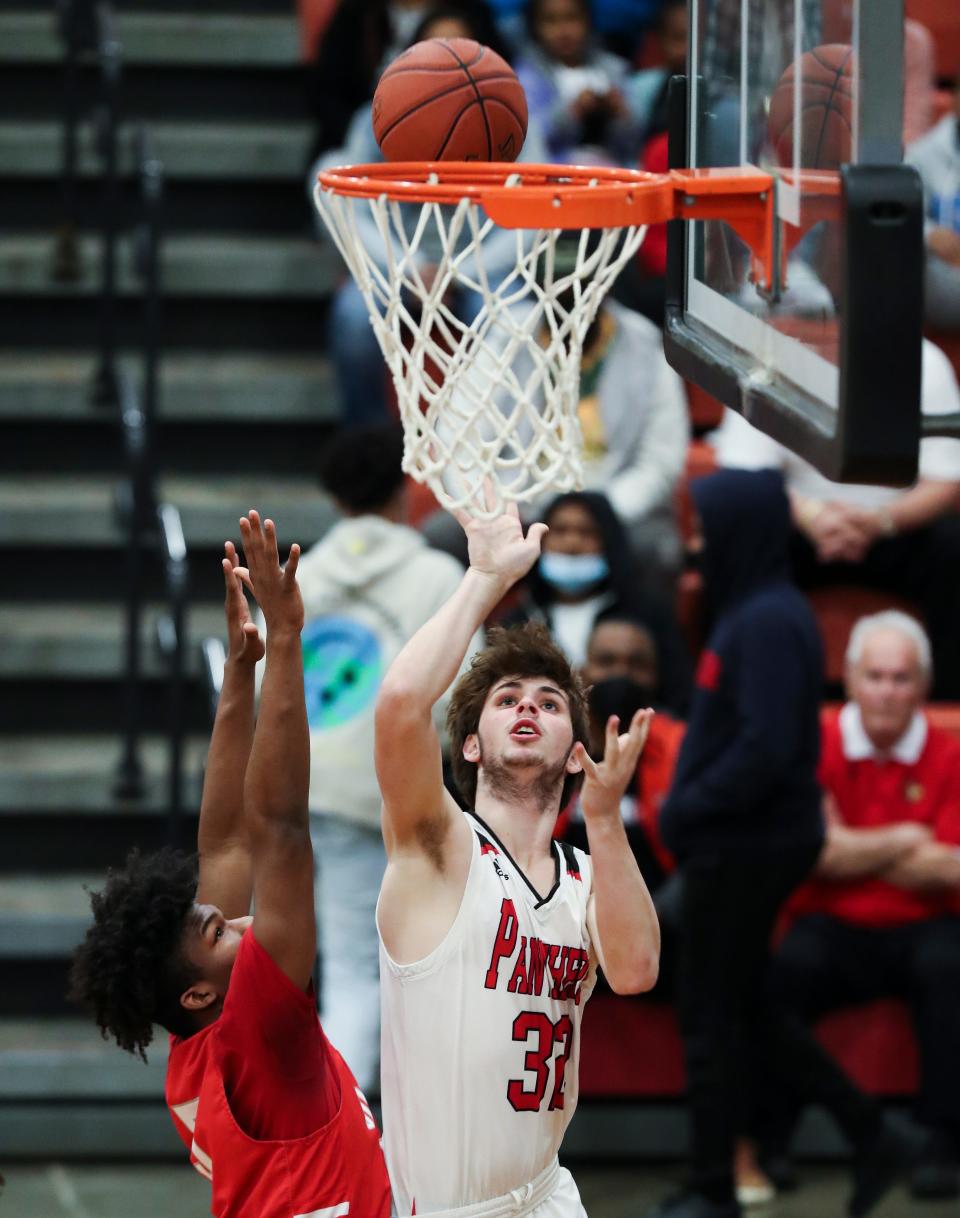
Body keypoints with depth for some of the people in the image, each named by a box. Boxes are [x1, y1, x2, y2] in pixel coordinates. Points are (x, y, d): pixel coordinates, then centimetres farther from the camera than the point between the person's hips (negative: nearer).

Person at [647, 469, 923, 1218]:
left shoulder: (768, 623, -19)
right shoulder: (752, 612, 12)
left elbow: (766, 749, -25)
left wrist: (688, 812, -17)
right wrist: (688, 807, 7)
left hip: (747, 847, -10)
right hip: (743, 843, 10)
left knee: (713, 1016, 0)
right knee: (746, 1014, 16)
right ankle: (873, 1136, 18)